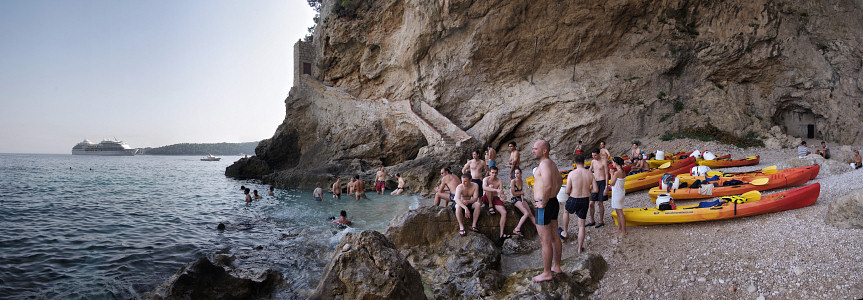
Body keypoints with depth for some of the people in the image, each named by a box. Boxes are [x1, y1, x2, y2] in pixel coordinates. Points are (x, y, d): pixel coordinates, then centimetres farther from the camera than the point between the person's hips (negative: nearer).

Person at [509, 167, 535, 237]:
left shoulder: (521, 182, 11)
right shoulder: (513, 181, -9)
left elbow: (522, 193, 8)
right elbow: (513, 193, -11)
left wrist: (523, 200, -8)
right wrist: (521, 192, 2)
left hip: (521, 198, 6)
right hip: (514, 199, -6)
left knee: (531, 214, -3)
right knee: (526, 213, -20)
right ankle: (517, 229, -19)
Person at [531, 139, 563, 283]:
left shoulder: (544, 164, -20)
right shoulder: (552, 163, 13)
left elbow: (548, 185, -33)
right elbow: (560, 181, 29)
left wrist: (543, 202, -23)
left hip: (544, 206, -11)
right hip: (553, 202, 11)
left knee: (545, 241, -1)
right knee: (554, 237, 20)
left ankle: (547, 273, 8)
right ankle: (556, 266, 33)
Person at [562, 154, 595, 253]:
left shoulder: (572, 173, -15)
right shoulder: (590, 174, -4)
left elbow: (567, 191, -15)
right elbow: (595, 189, -2)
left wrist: (565, 191, 9)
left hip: (573, 201, -3)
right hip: (585, 201, 3)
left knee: (566, 211, 32)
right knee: (581, 225, 15)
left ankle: (565, 232, 44)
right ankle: (580, 248, 21)